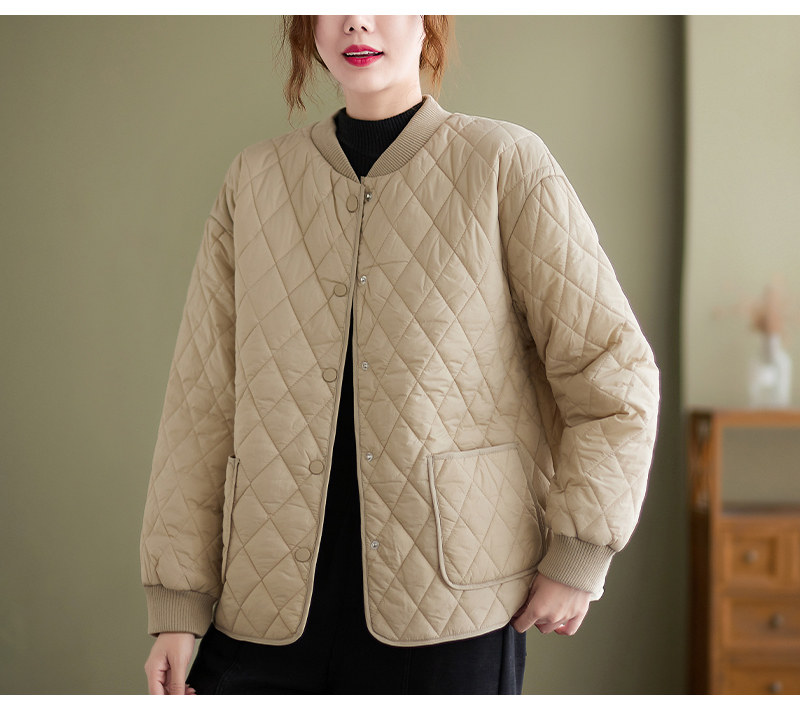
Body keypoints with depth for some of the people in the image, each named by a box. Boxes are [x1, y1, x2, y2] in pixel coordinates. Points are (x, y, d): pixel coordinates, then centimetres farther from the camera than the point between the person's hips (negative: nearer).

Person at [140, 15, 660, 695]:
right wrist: (177, 602, 3)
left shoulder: (505, 163, 1)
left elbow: (611, 367, 1)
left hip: (451, 606, -2)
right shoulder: (255, 180, 10)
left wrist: (577, 556, -3)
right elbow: (202, 397, 8)